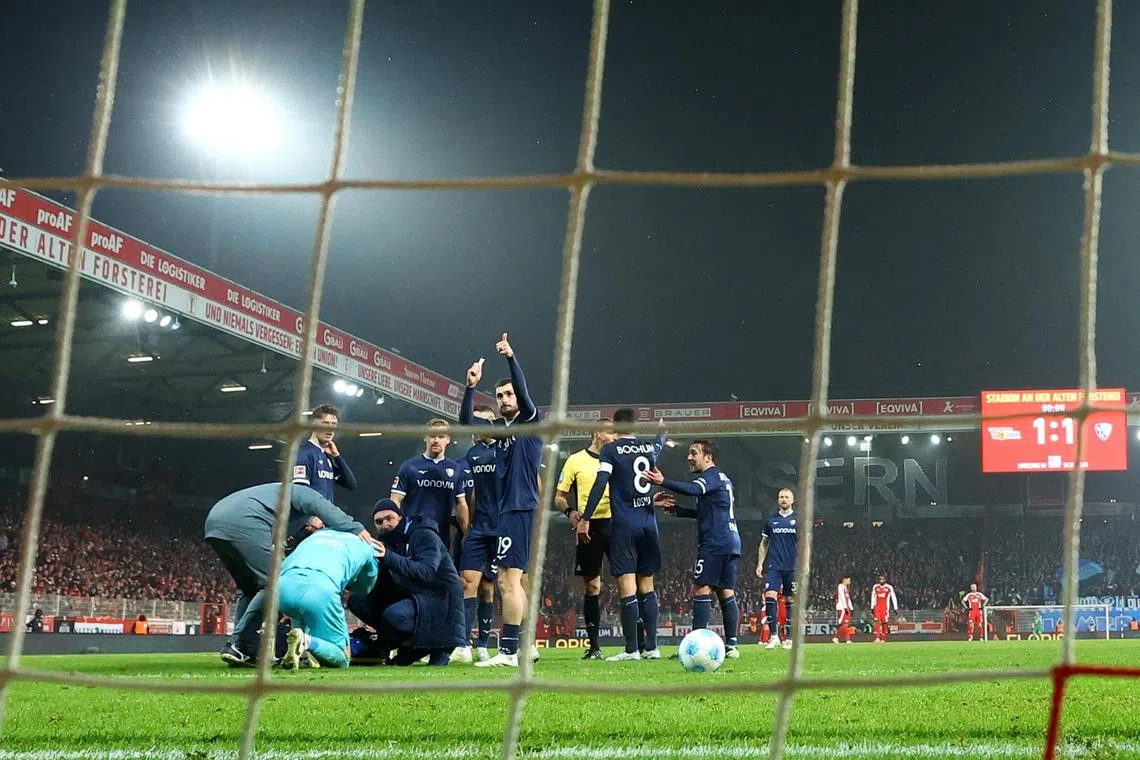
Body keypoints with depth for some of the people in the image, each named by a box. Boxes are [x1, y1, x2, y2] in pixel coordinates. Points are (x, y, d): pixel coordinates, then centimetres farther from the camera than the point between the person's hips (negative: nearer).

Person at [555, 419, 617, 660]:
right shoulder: (576, 460, 5)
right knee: (592, 586, 4)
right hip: (588, 527, -2)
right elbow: (559, 496, 6)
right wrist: (569, 511, -14)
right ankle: (594, 647, 11)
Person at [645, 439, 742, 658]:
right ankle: (731, 646, 5)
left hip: (714, 543, -10)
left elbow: (693, 489, -28)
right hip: (731, 543, 10)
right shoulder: (723, 479, 24)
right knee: (726, 594, 8)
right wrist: (678, 510, 24)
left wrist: (663, 482, -39)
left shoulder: (710, 476, -6)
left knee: (701, 590, -9)